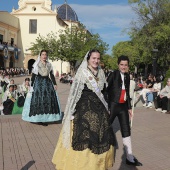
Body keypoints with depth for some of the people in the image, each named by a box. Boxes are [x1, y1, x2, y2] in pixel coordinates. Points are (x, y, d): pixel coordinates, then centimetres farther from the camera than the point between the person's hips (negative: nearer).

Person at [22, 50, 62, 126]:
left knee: (48, 100, 0)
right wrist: (31, 86, -8)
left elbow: (52, 75, 12)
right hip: (38, 83, -4)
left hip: (48, 83, 4)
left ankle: (46, 118, 8)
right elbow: (33, 75, -2)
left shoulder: (49, 64, 11)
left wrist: (55, 84, 5)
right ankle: (38, 119, 1)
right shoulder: (36, 64, 0)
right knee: (38, 101, -6)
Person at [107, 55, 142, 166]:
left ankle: (130, 158, 16)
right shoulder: (113, 75, -10)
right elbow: (106, 89, -13)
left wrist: (129, 107, 17)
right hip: (113, 105, -6)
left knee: (126, 131, 8)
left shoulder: (127, 76, 10)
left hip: (123, 106, 6)